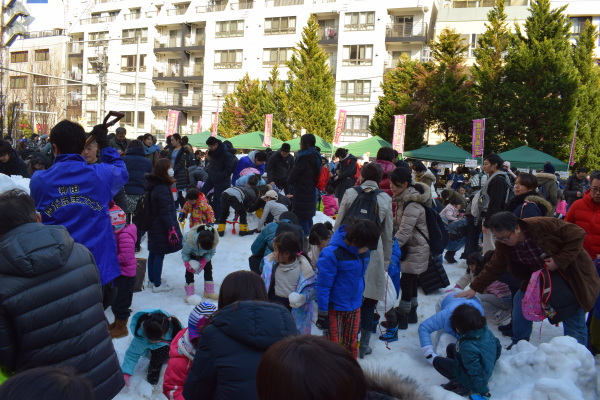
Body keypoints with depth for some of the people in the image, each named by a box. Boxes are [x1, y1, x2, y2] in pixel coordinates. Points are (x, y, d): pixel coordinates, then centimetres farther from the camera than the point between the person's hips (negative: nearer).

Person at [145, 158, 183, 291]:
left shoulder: (154, 186, 8)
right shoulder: (163, 189, -23)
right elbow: (166, 213, -24)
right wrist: (172, 229, -21)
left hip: (153, 226, 10)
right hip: (161, 229, -10)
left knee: (153, 253, 18)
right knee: (160, 255, 0)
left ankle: (152, 280, 32)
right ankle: (157, 284, 9)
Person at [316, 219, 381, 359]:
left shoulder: (364, 251, -4)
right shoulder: (332, 254, -23)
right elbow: (323, 285, -17)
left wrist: (361, 300, 16)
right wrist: (322, 313, -13)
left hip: (355, 307, 6)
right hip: (334, 308, -5)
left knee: (352, 345, 17)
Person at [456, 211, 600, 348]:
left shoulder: (543, 225, -33)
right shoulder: (503, 245, -14)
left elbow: (577, 234, -25)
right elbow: (494, 268, -6)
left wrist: (559, 261, -30)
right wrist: (474, 288, -10)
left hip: (570, 275, -5)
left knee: (574, 323, -2)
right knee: (521, 302, -5)